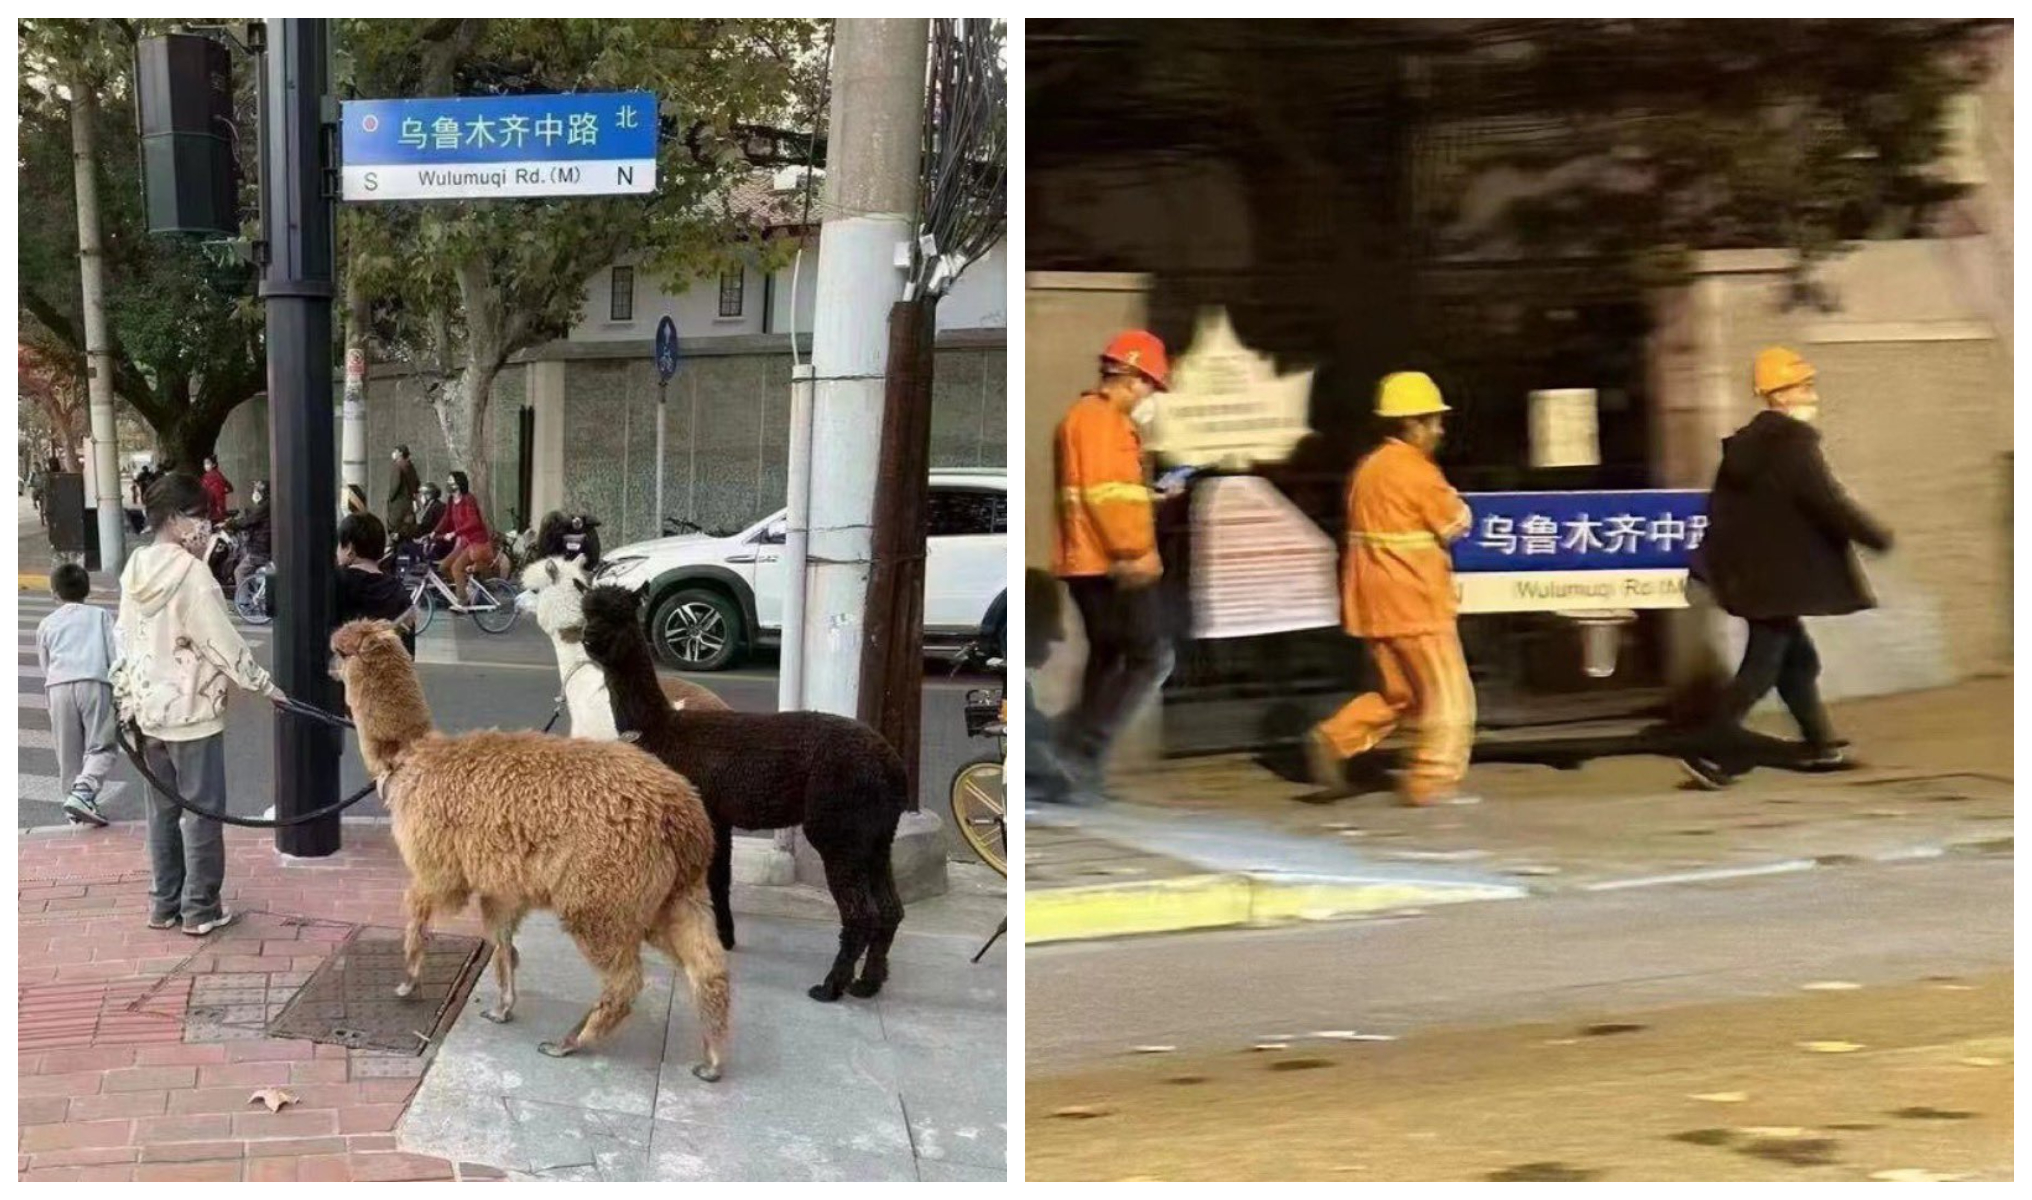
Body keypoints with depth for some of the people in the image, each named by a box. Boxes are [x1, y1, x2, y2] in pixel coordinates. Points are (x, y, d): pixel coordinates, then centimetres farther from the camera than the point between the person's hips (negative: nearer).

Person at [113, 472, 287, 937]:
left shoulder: (134, 570, 5)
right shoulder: (189, 573, -18)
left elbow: (125, 642, 12)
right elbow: (223, 641, -16)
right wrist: (263, 685, -6)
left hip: (148, 710, 7)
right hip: (192, 711, -7)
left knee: (162, 809, 15)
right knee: (202, 810, 2)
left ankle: (164, 903, 21)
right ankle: (200, 908, 7)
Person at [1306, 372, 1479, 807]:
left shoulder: (1367, 468, 13)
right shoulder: (1417, 472, -14)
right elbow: (1457, 524, -8)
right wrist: (1452, 500, 11)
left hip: (1375, 602, 9)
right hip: (1413, 602, -9)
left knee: (1399, 693, 17)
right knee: (1448, 693, 1)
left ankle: (1334, 739, 1)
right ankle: (1433, 781, -1)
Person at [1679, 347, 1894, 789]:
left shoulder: (1745, 444, 10)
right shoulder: (1795, 446, -17)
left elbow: (1719, 507, 14)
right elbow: (1831, 506, -20)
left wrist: (1714, 562, 19)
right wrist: (1878, 537, -8)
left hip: (1751, 575, 10)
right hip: (1781, 577, -10)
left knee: (1798, 657, 18)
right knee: (1762, 666, -6)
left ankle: (1821, 745, 26)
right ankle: (1711, 752, -8)